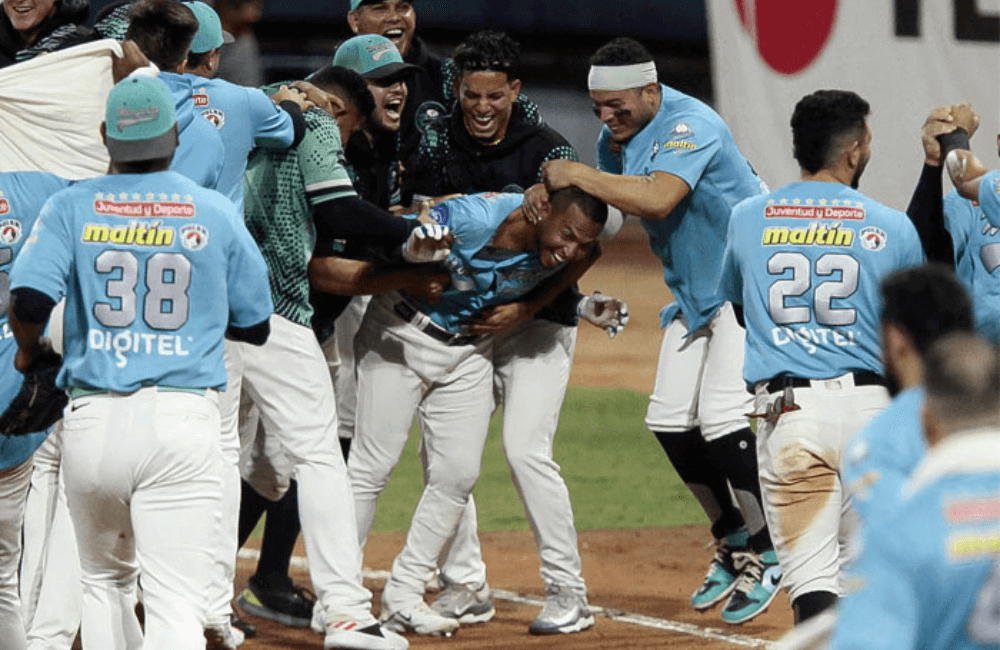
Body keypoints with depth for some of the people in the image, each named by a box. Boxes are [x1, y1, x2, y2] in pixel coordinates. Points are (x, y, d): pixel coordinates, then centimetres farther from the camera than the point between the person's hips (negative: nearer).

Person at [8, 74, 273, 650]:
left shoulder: (72, 207, 4)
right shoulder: (216, 213, 6)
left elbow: (29, 301, -11)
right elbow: (256, 327, 12)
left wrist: (28, 349, 11)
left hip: (92, 422, 2)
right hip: (182, 418, -2)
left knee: (106, 580, 24)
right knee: (177, 603, -9)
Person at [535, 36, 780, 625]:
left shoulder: (690, 125, -24)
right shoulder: (619, 136, 4)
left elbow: (657, 199, -39)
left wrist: (577, 175, -32)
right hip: (695, 291, 9)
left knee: (721, 417, -19)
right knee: (670, 420, 4)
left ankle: (767, 556, -5)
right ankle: (735, 544, 19)